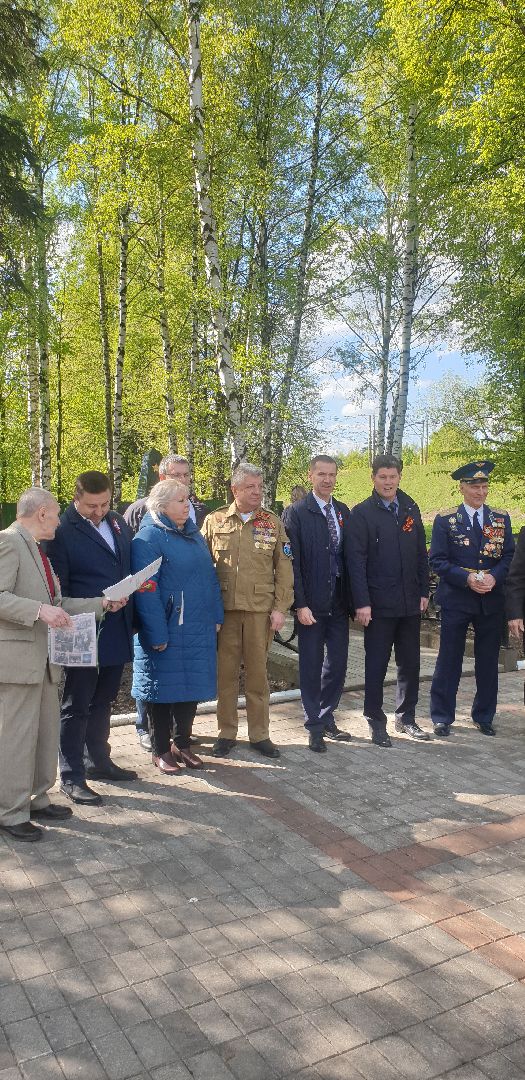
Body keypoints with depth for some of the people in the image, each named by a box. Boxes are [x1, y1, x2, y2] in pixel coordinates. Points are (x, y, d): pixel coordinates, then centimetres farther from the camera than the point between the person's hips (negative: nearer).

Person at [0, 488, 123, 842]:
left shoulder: (39, 550, 17)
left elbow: (57, 603, 17)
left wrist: (101, 603, 12)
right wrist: (40, 610, -30)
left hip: (44, 657, 10)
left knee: (47, 732, 16)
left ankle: (36, 799, 30)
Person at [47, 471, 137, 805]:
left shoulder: (118, 523, 7)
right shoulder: (63, 531, -13)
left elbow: (132, 567, 17)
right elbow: (58, 589, -13)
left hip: (117, 632, 7)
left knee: (103, 700, 20)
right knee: (76, 706, 5)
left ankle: (98, 760, 35)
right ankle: (72, 776, 16)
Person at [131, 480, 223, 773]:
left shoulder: (194, 534, 12)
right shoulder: (148, 538, -11)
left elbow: (210, 577, 16)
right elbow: (145, 590, -17)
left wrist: (216, 616, 10)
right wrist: (156, 635, -20)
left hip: (198, 629, 7)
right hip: (167, 631, -7)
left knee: (192, 687, 13)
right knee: (164, 689, 6)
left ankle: (183, 743, 29)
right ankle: (161, 750, 22)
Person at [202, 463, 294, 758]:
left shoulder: (273, 522, 6)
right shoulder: (214, 521, 5)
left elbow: (284, 568, 5)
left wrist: (280, 607, -2)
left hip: (261, 609, 0)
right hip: (224, 609, 0)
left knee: (258, 673, 8)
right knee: (226, 673, 7)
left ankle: (260, 734, 20)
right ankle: (227, 733, 20)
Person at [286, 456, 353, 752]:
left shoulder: (344, 511, 9)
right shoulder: (297, 513, -6)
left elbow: (349, 557, 11)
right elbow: (293, 562, -10)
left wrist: (352, 600, 7)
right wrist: (301, 604, -15)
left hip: (339, 603, 5)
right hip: (312, 604, -5)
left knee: (338, 663, 10)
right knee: (311, 666, 6)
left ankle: (327, 719, 28)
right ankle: (315, 726, 19)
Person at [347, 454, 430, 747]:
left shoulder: (410, 508, 8)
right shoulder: (363, 512, -6)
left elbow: (421, 553, 11)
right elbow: (356, 560, -11)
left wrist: (424, 592, 6)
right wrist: (362, 602, -16)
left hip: (410, 602, 5)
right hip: (379, 604, -5)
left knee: (410, 663, 13)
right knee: (377, 666, 5)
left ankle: (406, 717, 28)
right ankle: (377, 722, 18)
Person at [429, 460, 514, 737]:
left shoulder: (501, 519, 8)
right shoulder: (445, 520, -1)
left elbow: (509, 556, 5)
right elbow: (437, 560, -5)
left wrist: (494, 577, -14)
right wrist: (467, 578, -18)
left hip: (492, 601, 3)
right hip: (455, 600, -3)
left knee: (488, 662, 11)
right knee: (449, 661, 3)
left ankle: (484, 716, 26)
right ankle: (442, 717, 15)